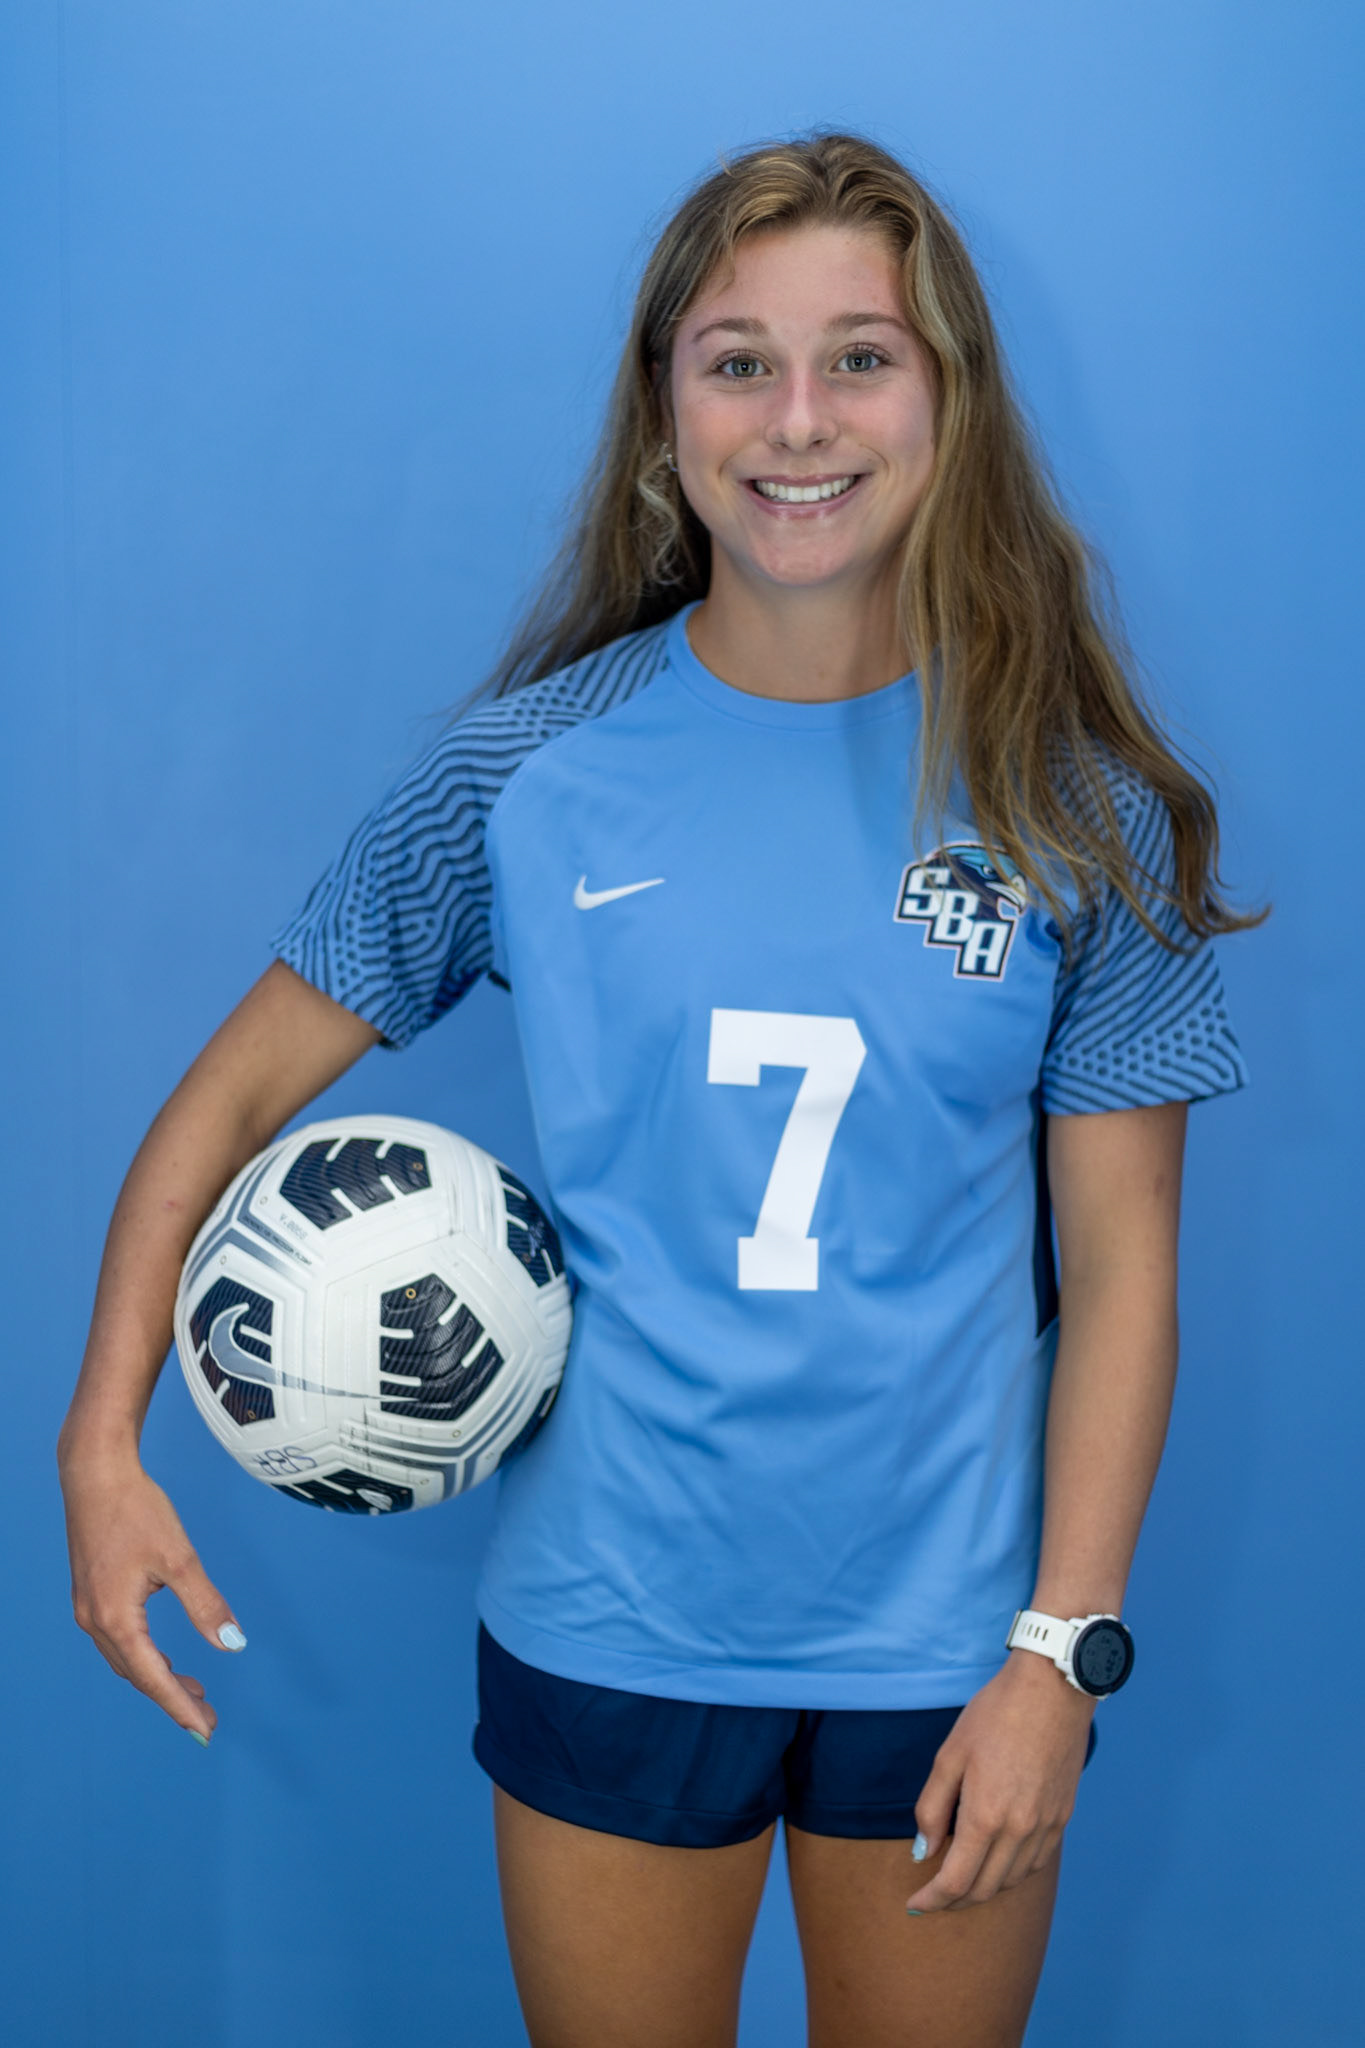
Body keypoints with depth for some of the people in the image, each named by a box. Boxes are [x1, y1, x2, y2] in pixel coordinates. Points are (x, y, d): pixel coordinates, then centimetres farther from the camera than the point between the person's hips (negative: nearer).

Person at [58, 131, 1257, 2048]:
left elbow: (1120, 1260, -4)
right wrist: (103, 1443, -7)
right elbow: (236, 1093, 0)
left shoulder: (1074, 804, -6)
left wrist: (1063, 1651, -8)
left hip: (949, 1644, 0)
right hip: (609, 1627, 0)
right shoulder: (530, 769, -7)